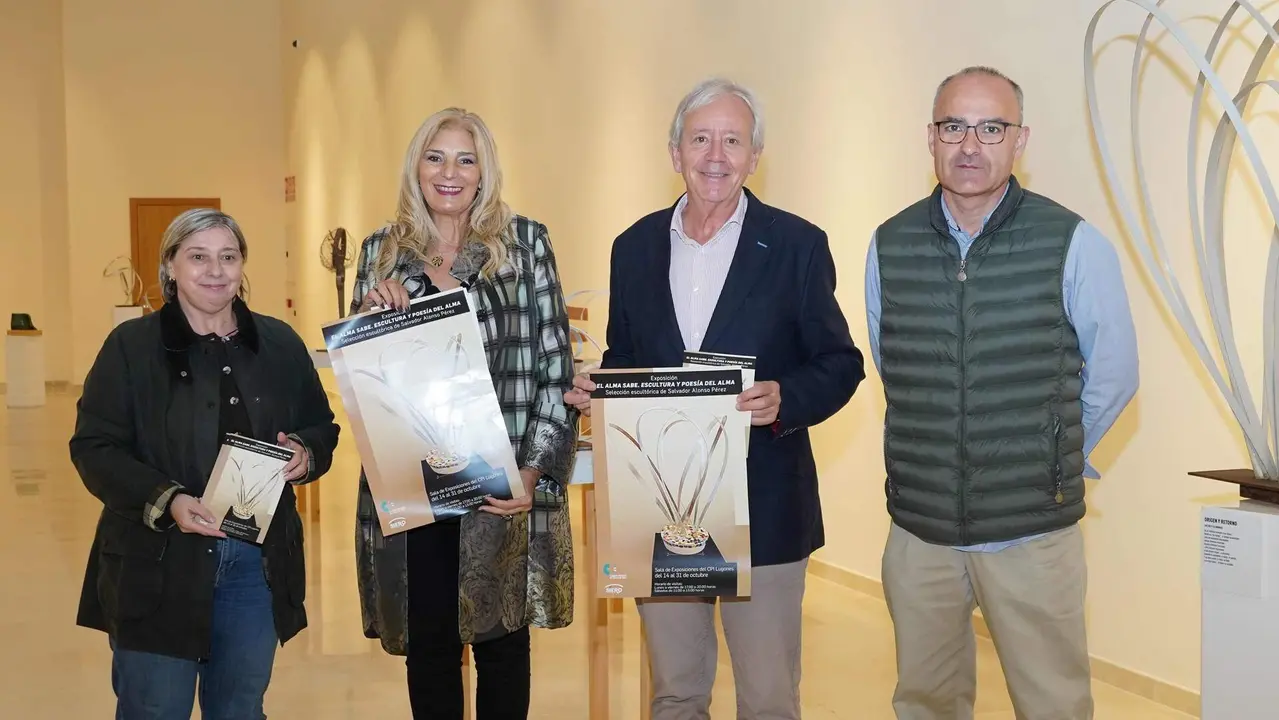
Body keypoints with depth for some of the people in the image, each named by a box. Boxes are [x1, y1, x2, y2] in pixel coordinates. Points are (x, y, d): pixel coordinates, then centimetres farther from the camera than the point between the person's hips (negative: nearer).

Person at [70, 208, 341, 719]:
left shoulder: (281, 344, 7)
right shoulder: (132, 345, -3)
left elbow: (322, 430, 14)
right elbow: (94, 448, -7)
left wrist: (306, 455, -11)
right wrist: (165, 500, -22)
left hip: (260, 563, 3)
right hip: (158, 566, -3)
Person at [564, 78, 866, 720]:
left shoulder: (796, 244, -3)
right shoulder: (636, 246, 7)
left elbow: (839, 363, -2)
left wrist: (786, 400, -21)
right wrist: (595, 391, -6)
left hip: (762, 507, -3)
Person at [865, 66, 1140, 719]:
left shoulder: (1073, 244, -8)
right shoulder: (890, 246, 0)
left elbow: (1113, 375, 2)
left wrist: (1050, 459, 10)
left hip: (1031, 532, -3)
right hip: (919, 528, 3)